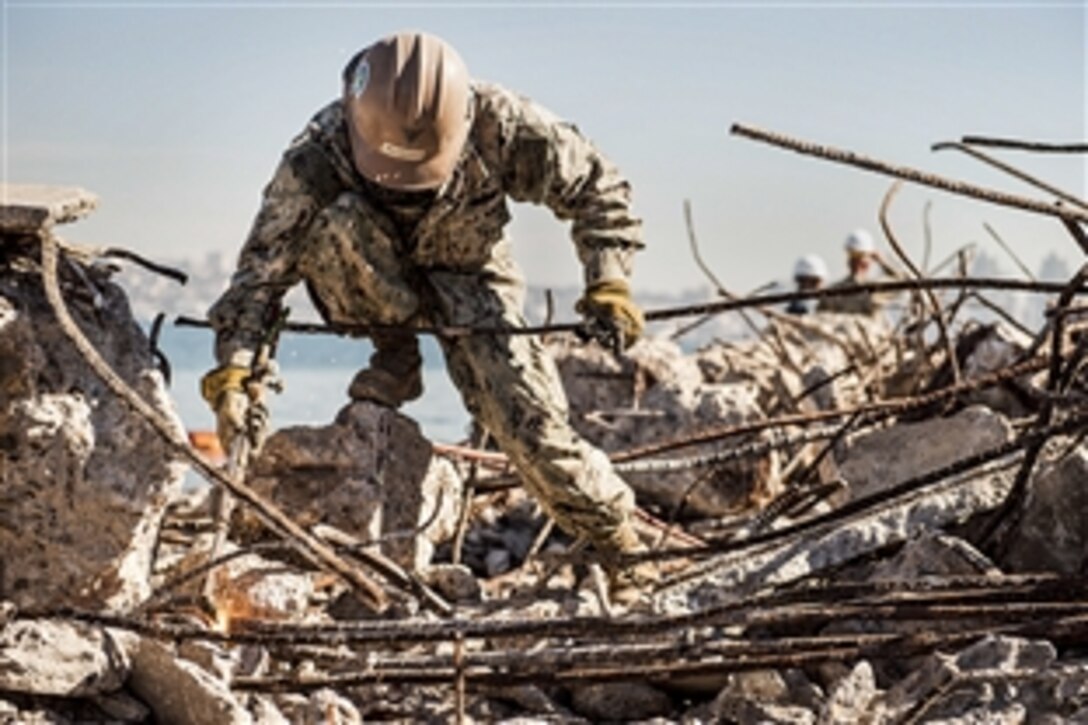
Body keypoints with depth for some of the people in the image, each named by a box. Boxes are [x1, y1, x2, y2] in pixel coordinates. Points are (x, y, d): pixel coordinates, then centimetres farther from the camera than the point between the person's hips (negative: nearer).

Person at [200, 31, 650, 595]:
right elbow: (264, 263, -31)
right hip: (375, 290, 1)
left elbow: (594, 186, -15)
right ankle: (396, 360, -12)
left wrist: (608, 284, -27)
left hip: (467, 278, 0)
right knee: (335, 219, -34)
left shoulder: (498, 125, -29)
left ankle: (618, 542, 5)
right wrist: (233, 371, -42)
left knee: (530, 422, -19)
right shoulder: (318, 157, -31)